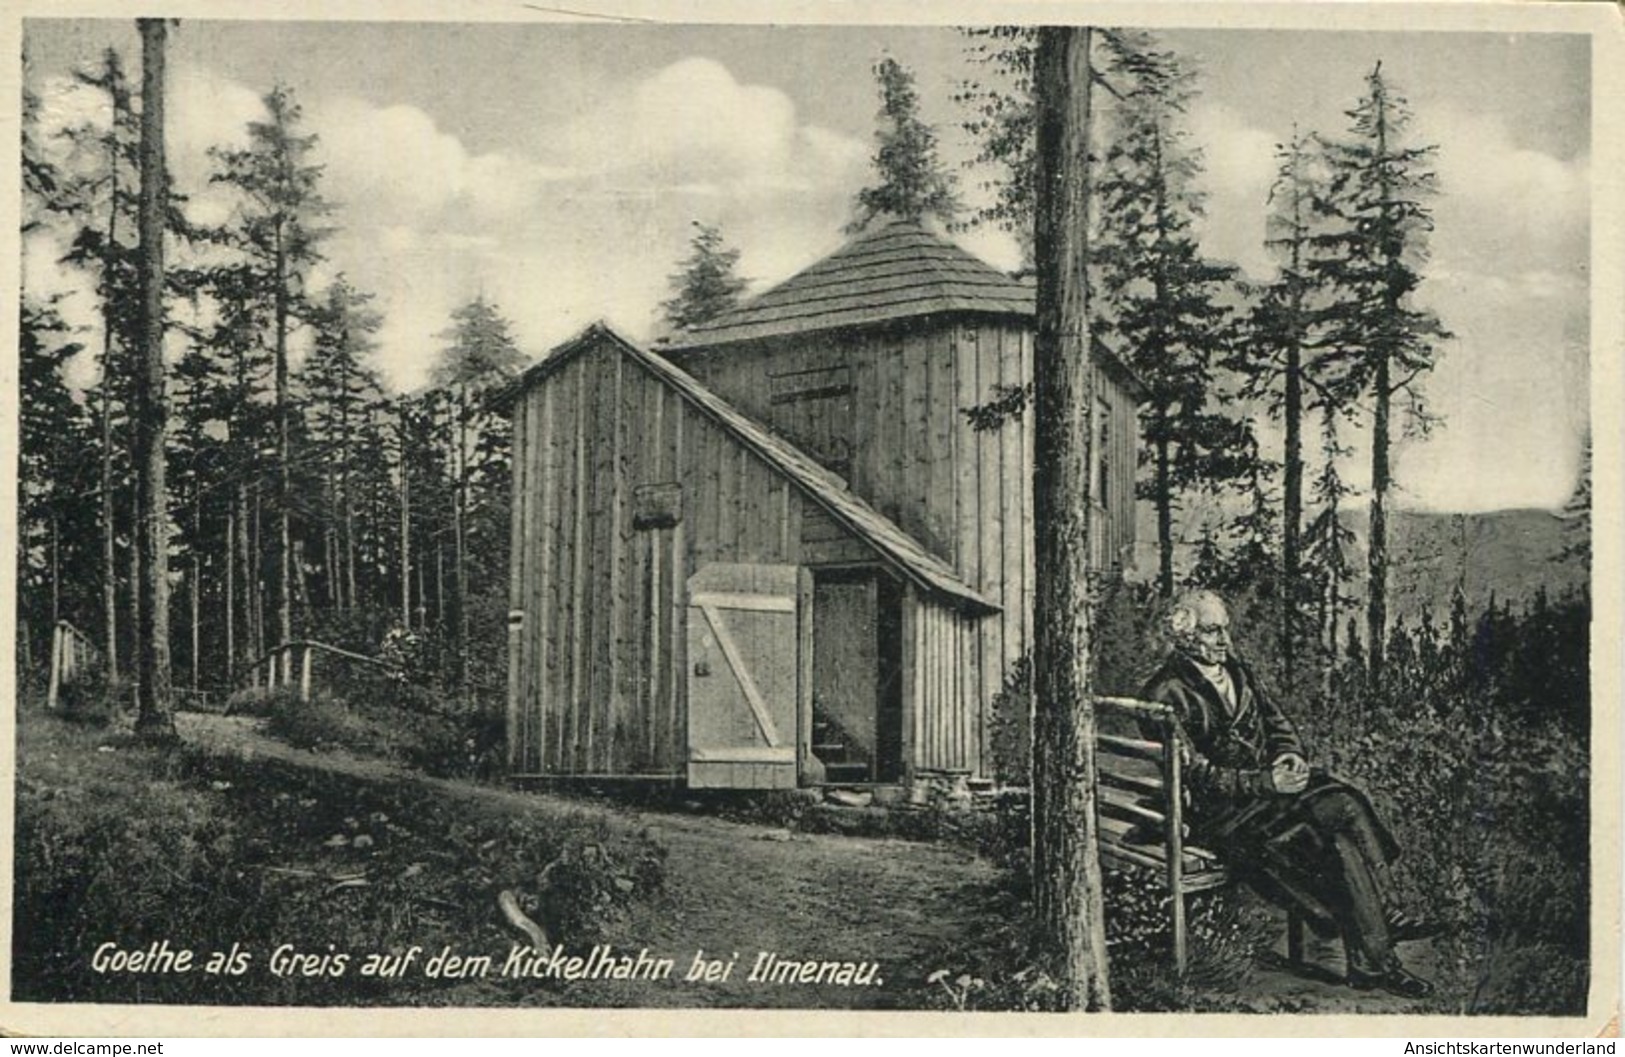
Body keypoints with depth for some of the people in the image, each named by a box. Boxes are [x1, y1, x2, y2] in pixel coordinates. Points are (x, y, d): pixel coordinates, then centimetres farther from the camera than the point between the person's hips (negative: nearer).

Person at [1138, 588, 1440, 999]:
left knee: (1348, 806, -17)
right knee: (1337, 839, -23)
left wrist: (1290, 755, -4)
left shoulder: (1233, 669, 12)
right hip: (1219, 811, -8)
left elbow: (1276, 722, 19)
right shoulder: (1166, 694, -13)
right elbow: (1195, 774, -17)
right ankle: (1374, 962, -18)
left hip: (1269, 778, 8)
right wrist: (1266, 783, -22)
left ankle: (1386, 915, -10)